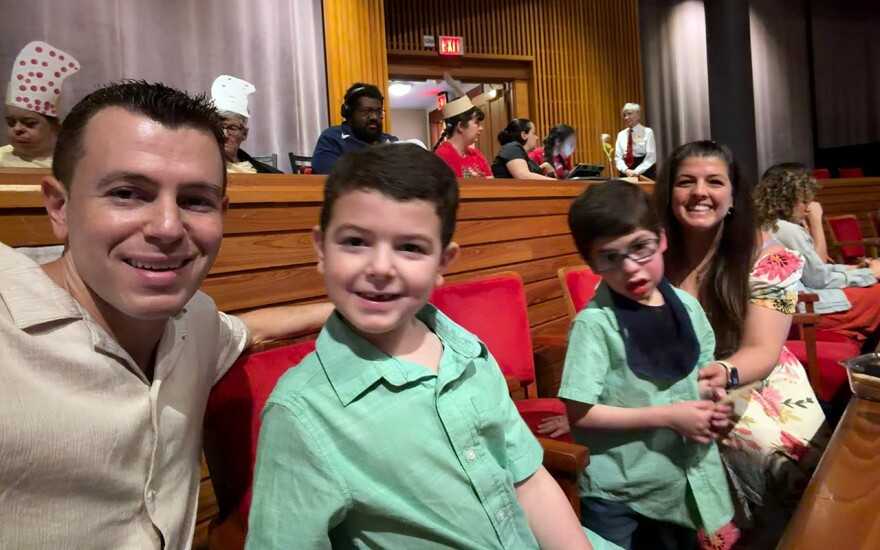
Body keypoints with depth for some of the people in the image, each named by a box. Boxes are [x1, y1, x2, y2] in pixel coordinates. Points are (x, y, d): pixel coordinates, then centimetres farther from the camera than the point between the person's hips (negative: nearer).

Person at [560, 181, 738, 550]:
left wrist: (712, 404, -8)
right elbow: (580, 414, -21)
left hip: (687, 481, 6)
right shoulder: (594, 323, -21)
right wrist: (668, 416, -22)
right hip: (618, 494, -5)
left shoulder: (687, 306, -3)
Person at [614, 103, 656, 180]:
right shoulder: (621, 134, 11)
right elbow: (618, 157, 5)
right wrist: (626, 170, -14)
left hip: (645, 173, -3)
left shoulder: (647, 132, 2)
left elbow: (651, 157, -6)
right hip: (626, 174, 3)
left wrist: (637, 171, -18)